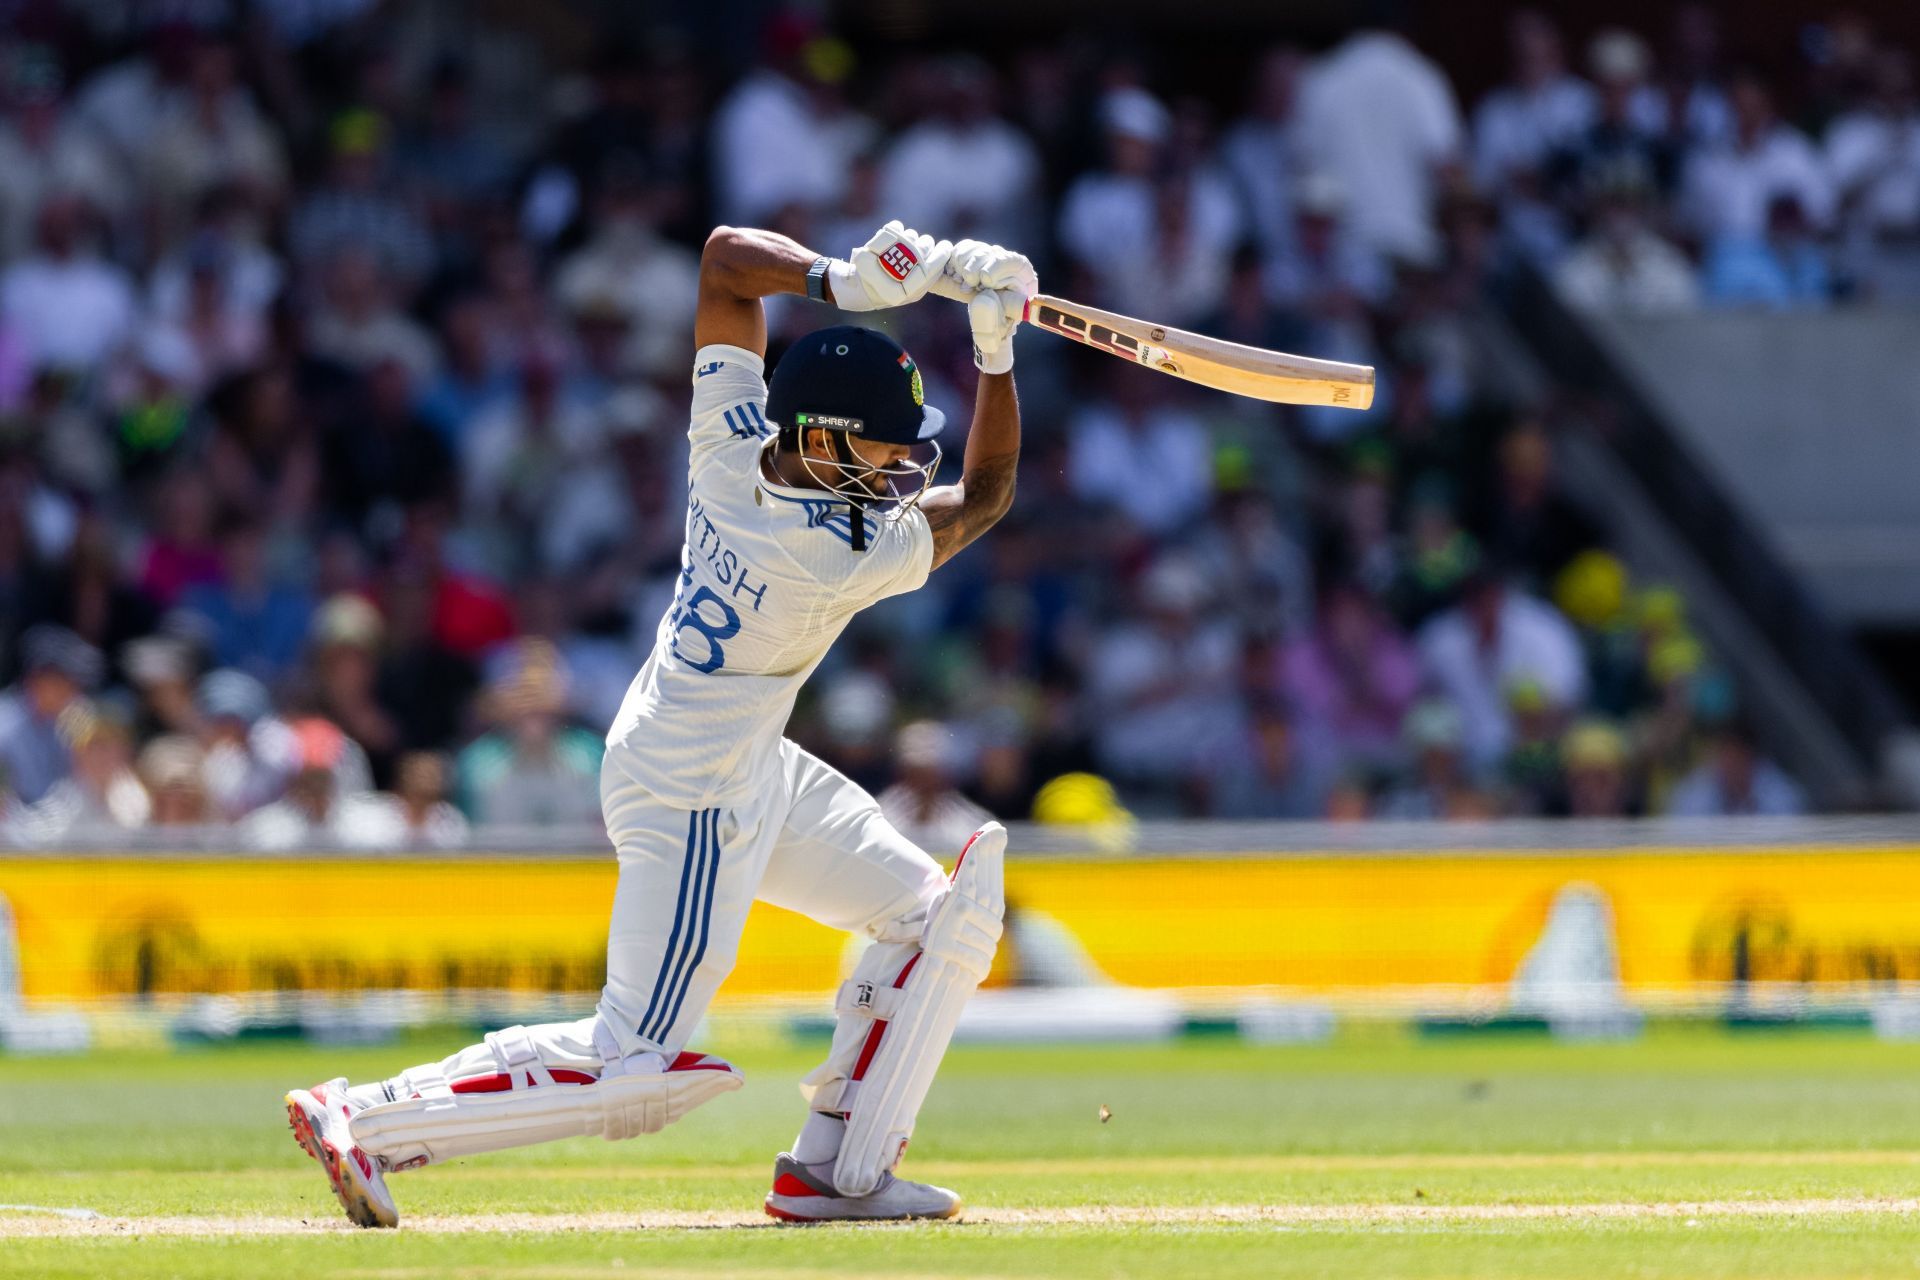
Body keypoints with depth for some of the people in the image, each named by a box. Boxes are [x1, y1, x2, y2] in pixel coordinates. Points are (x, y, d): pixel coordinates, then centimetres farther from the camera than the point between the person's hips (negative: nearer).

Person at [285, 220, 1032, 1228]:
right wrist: (997, 352, -14)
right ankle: (364, 1122, -3)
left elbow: (728, 254, -6)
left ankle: (836, 1169, 14)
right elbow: (987, 493, -11)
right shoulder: (850, 558, -28)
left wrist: (841, 283, -17)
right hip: (694, 798, -10)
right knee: (637, 1069, -5)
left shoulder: (732, 441, -12)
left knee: (942, 915, 12)